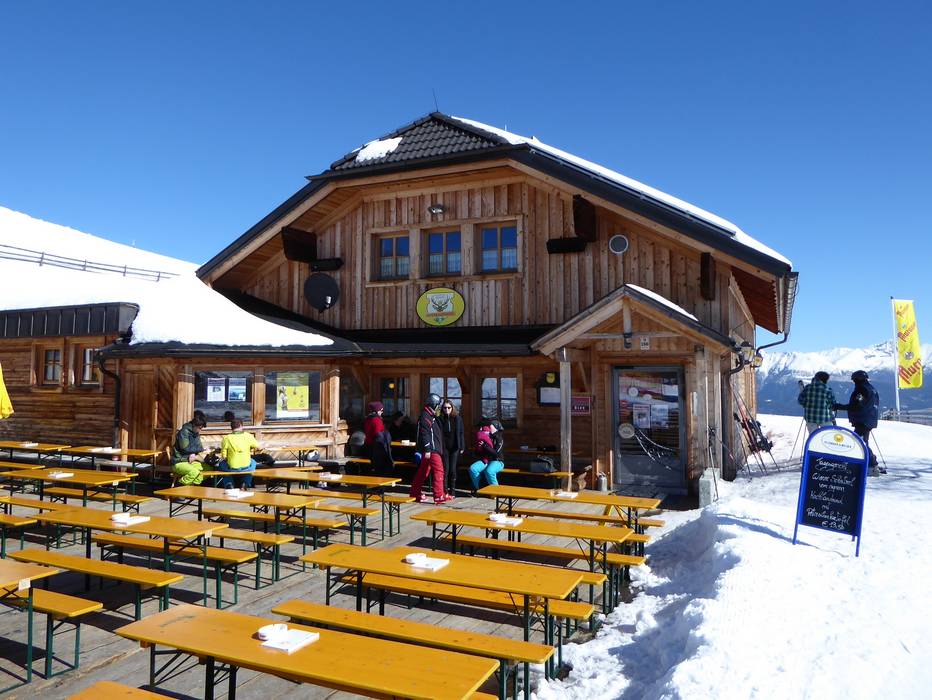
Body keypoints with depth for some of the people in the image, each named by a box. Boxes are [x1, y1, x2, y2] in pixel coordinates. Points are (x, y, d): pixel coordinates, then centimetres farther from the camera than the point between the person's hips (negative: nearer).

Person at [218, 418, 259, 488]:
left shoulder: (227, 438, -10)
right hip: (246, 468, 0)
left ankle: (228, 484, 17)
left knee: (221, 464, 33)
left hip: (232, 468, 0)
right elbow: (258, 447, 6)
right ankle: (246, 484, 23)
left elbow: (223, 457, -6)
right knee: (253, 462, 35)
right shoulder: (248, 436, -8)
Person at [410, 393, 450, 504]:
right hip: (431, 450, -10)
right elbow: (425, 434, -21)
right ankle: (439, 496, -9)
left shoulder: (430, 416, 18)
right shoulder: (425, 417, -14)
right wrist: (427, 450, -24)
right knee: (438, 471, -10)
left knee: (423, 471, 14)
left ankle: (415, 494, 21)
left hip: (434, 449, 10)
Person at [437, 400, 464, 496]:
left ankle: (452, 489, 15)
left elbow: (460, 433, 4)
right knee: (445, 468, -1)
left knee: (453, 469, 3)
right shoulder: (440, 419, -1)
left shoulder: (458, 418, 2)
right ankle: (445, 489, 7)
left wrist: (462, 447, -1)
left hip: (455, 447, 1)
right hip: (444, 447, -1)